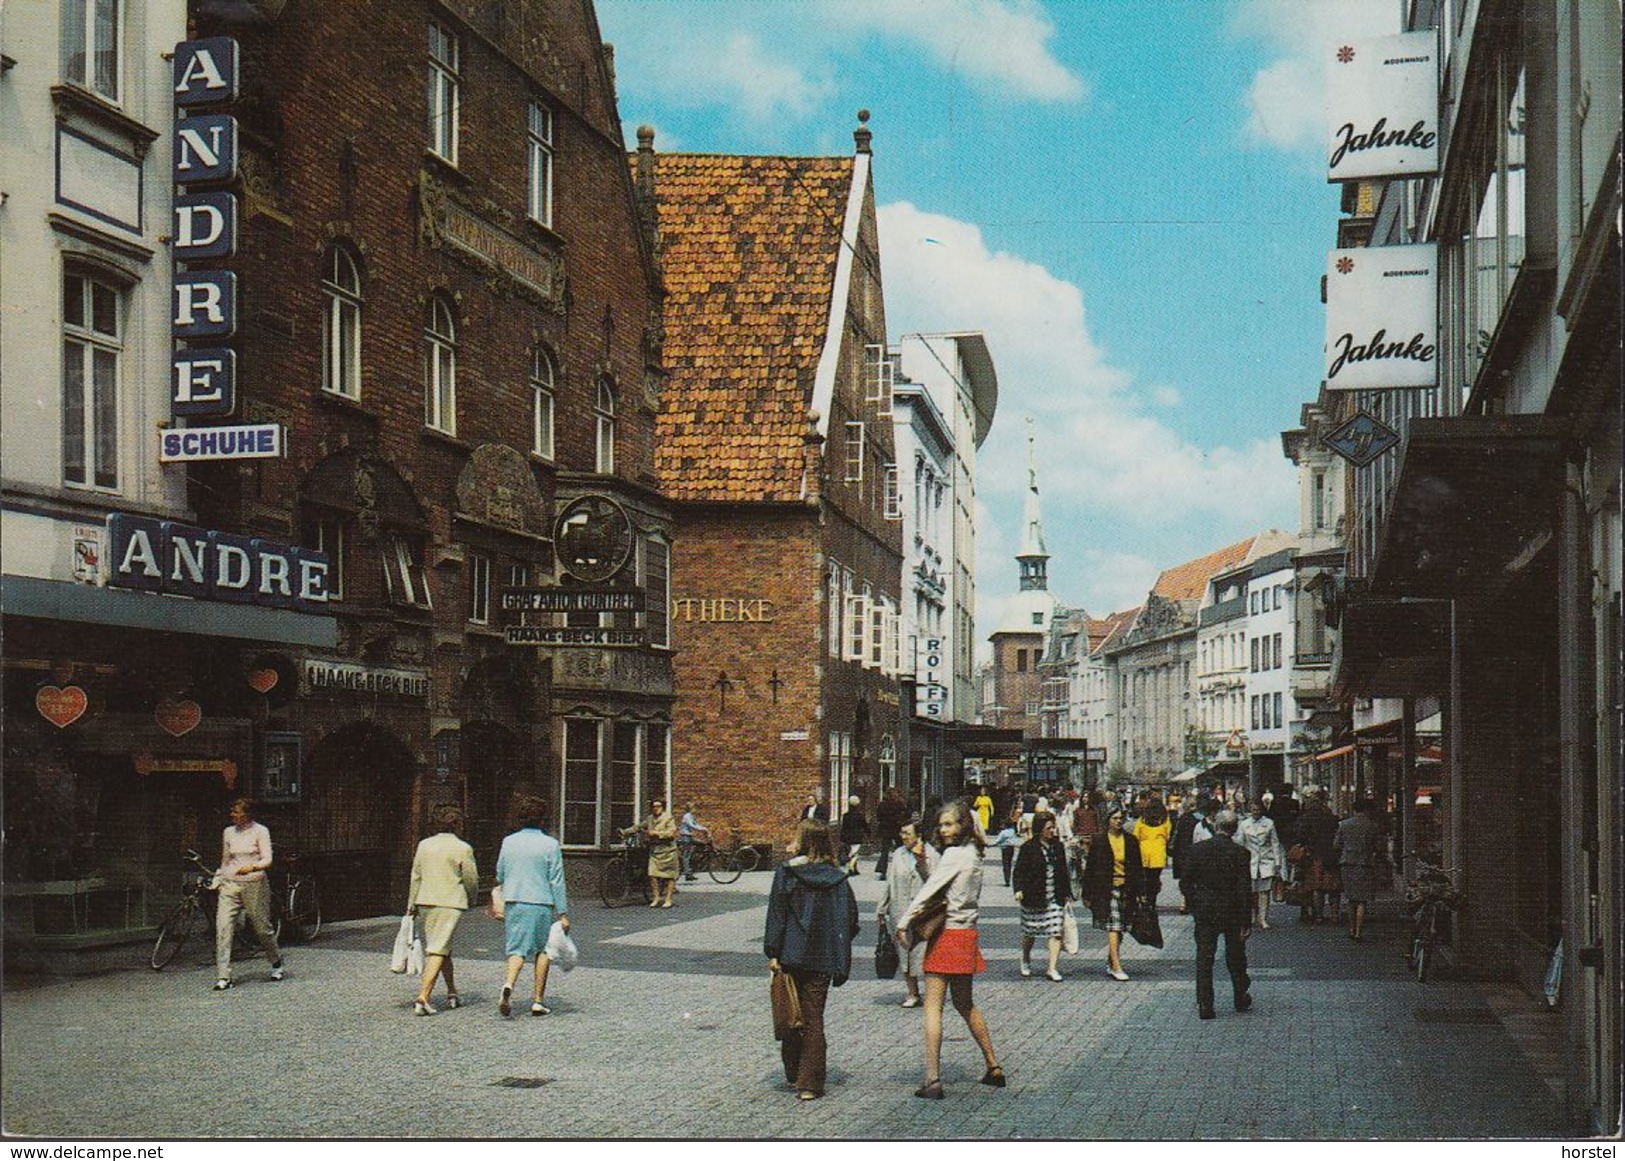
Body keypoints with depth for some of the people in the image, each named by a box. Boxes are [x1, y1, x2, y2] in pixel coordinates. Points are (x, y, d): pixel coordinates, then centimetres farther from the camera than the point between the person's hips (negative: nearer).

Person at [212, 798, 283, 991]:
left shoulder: (259, 831, -1)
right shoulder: (228, 833, 12)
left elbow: (267, 860, -9)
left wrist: (252, 867, -27)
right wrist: (218, 879, 12)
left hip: (254, 883, -4)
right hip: (230, 885, 4)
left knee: (262, 927, 6)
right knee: (222, 928, -11)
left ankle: (276, 963, 33)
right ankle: (223, 977, -11)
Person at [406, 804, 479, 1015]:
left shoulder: (424, 845, 6)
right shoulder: (463, 849, -8)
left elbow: (416, 877, 8)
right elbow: (471, 879, -3)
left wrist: (412, 905, 13)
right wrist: (471, 901, 15)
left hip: (426, 902, 5)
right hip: (450, 903, -5)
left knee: (442, 948, 18)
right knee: (438, 950, -5)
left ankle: (452, 994, 29)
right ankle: (422, 998, -15)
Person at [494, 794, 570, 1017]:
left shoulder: (508, 842, 5)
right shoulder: (550, 844, -5)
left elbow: (500, 876, 13)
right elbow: (557, 881, -6)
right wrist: (563, 913, -3)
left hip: (513, 901, 2)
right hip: (541, 903, -2)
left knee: (516, 949, 4)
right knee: (543, 950, 12)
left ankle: (508, 984, -25)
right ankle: (538, 1001, 12)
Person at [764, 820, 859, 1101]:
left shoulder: (787, 873, -6)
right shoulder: (837, 878, 1)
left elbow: (776, 914, -8)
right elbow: (851, 919, 2)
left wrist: (773, 953, -6)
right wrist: (841, 956, 12)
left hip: (792, 956, -1)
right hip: (822, 959, 1)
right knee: (813, 1018, 5)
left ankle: (794, 1073, 20)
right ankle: (810, 1083, 0)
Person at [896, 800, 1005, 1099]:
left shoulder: (954, 855, -13)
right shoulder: (973, 854, 13)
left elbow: (929, 889, -15)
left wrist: (904, 921, -12)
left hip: (948, 935, -9)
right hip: (967, 933, 9)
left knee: (933, 1006, -6)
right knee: (965, 1004, 21)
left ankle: (933, 1081, -9)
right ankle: (994, 1068, 26)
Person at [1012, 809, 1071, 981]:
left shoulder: (1058, 847, 10)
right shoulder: (1028, 848, -5)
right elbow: (1019, 870, -6)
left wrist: (1067, 893, 16)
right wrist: (1019, 889, -20)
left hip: (1055, 897, 3)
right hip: (1033, 897, -3)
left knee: (1056, 932, -7)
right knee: (1029, 932, 10)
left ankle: (1053, 969, -6)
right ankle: (1025, 961, 37)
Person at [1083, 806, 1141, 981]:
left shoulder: (1130, 841, 7)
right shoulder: (1099, 841, -1)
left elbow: (1137, 868, 11)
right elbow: (1090, 868, 1)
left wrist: (1139, 892, 6)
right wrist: (1087, 894, -1)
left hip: (1126, 890, 4)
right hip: (1106, 890, -4)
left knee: (1120, 929, 9)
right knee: (1113, 927, -13)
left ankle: (1110, 964, 22)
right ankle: (1116, 967, -15)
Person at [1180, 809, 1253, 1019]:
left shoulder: (1198, 850, -5)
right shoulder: (1240, 854, -10)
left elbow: (1186, 881, 0)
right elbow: (1245, 890, -11)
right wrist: (1245, 922, -7)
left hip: (1204, 913, 1)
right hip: (1232, 914, -1)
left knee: (1204, 959, 5)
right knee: (1235, 958, 16)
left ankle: (1205, 1006, 1)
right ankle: (1241, 999, 30)